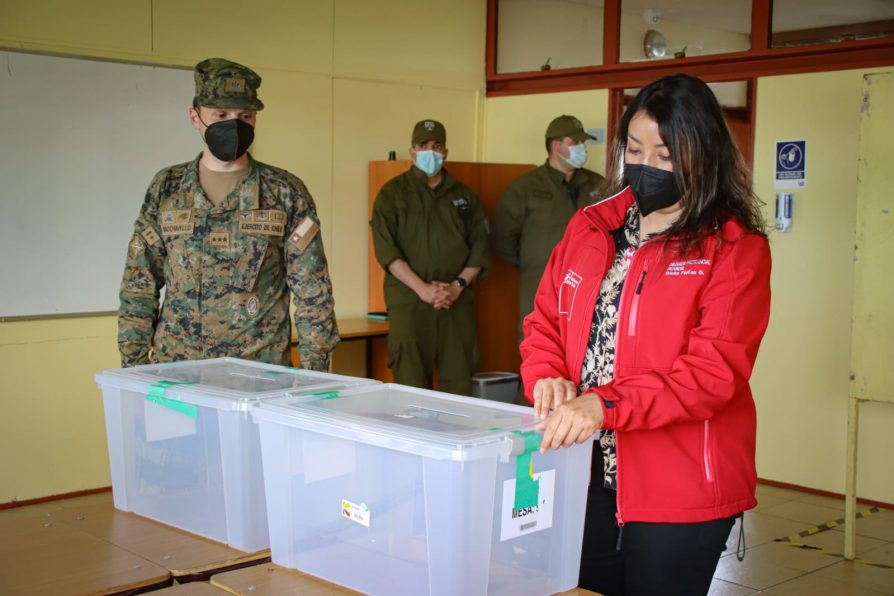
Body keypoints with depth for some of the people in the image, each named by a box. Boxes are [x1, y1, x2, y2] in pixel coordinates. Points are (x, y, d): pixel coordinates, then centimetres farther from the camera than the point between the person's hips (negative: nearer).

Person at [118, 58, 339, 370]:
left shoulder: (286, 193, -1)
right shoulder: (166, 189, 5)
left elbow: (313, 294, -2)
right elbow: (139, 287, 8)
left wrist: (314, 372, -6)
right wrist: (133, 364, 2)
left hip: (260, 369, -1)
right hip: (175, 370, 2)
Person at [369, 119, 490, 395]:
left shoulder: (463, 195, 17)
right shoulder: (393, 193, 7)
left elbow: (480, 245, 12)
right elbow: (385, 248, -3)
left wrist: (459, 284, -4)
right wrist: (421, 288, -12)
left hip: (456, 301, 3)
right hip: (409, 300, -2)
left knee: (459, 382, -1)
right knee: (410, 382, -5)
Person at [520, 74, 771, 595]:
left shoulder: (736, 249, -9)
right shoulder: (589, 228, 8)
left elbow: (716, 370, -18)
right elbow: (545, 322, 11)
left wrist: (605, 404, -28)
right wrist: (548, 377, -11)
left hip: (679, 493, -4)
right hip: (584, 472, 5)